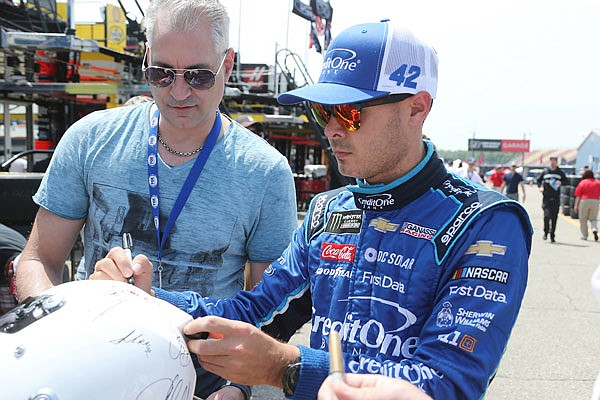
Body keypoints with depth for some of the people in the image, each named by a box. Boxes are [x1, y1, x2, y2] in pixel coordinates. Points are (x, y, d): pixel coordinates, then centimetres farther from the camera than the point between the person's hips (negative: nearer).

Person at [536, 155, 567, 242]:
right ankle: (546, 232, 8)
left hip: (556, 199, 1)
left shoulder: (560, 172, 5)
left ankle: (552, 236, 14)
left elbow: (566, 181, 10)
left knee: (554, 217, 4)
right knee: (547, 215, -14)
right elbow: (538, 180, 14)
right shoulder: (545, 171, 6)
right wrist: (540, 186, -4)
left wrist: (561, 182, -11)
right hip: (546, 198, -1)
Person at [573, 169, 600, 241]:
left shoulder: (582, 182, 0)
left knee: (583, 219, 9)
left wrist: (576, 205, 2)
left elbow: (578, 195, -2)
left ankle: (584, 235, 11)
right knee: (593, 218, 14)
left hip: (584, 201, -2)